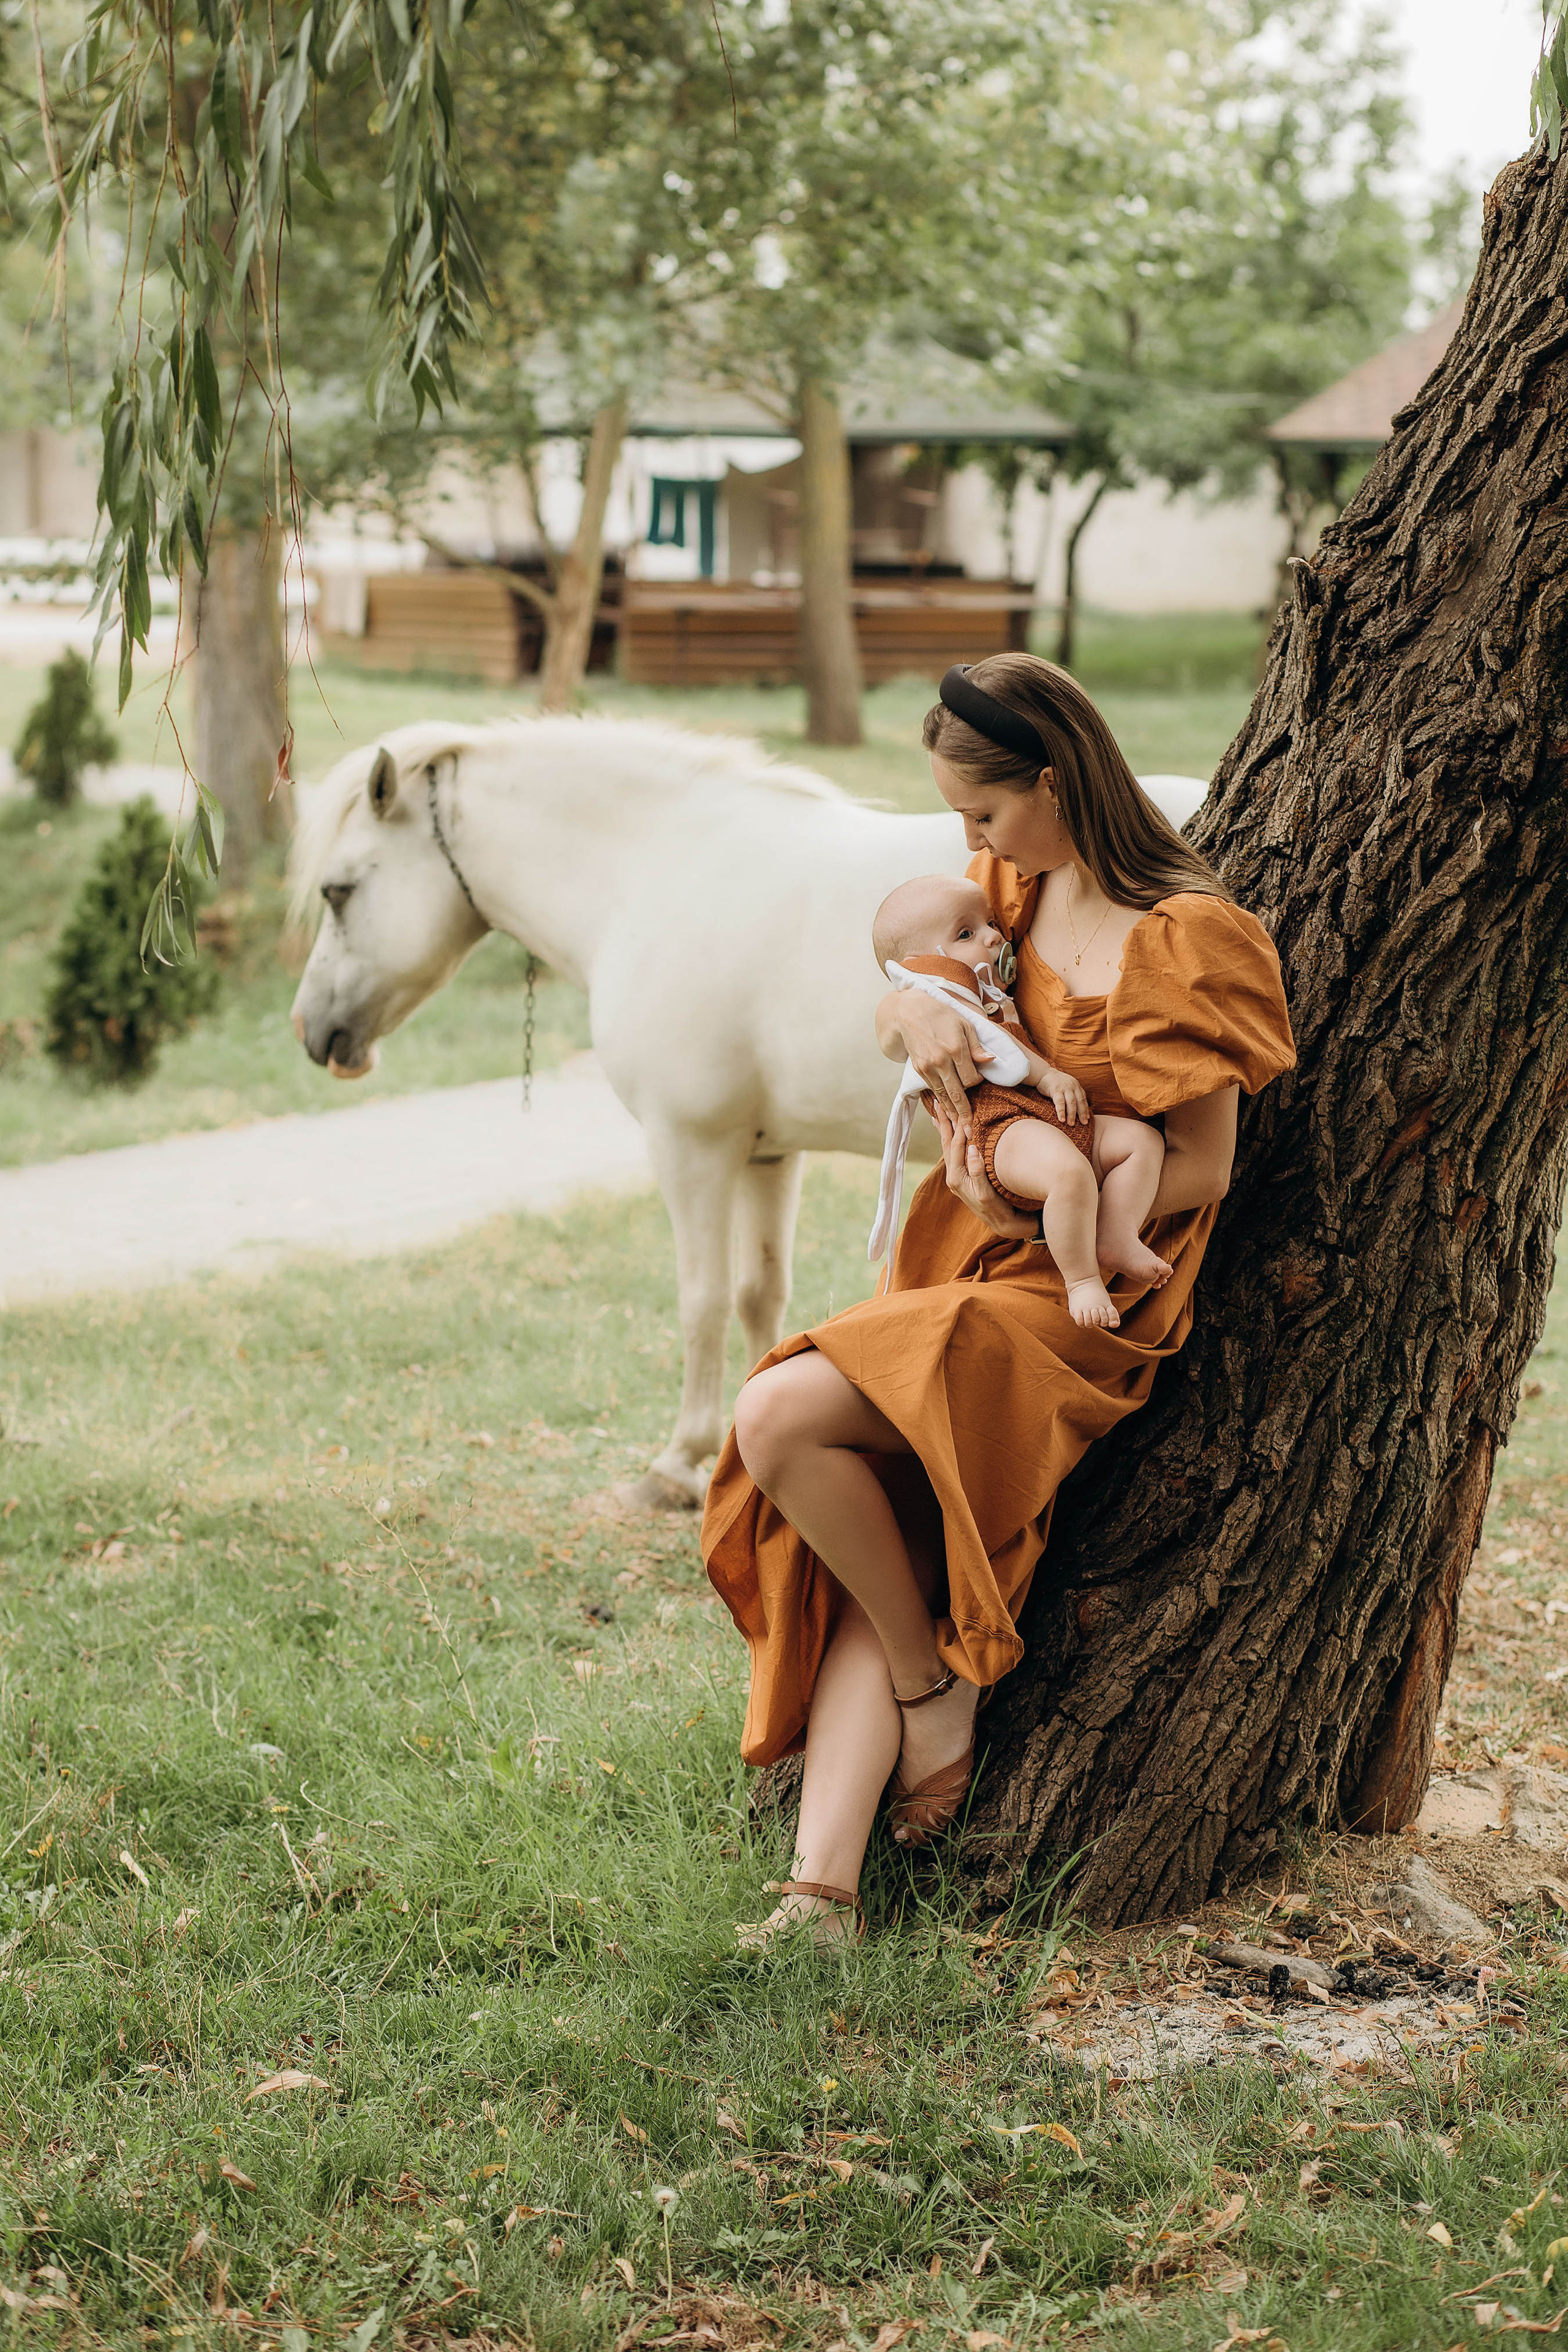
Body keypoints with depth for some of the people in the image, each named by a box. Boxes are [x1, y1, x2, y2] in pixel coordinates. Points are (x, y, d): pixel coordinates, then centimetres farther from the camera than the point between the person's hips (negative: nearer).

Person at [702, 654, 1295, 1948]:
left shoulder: (1181, 940, -15)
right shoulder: (1021, 890, 10)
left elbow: (1202, 1171, -13)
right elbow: (894, 996, 16)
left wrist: (1038, 1210, -17)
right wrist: (919, 1011, -7)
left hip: (1076, 1296, -8)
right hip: (966, 1259, 8)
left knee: (778, 1418, -23)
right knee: (880, 1562, -7)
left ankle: (935, 1695, -4)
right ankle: (821, 1893, -13)